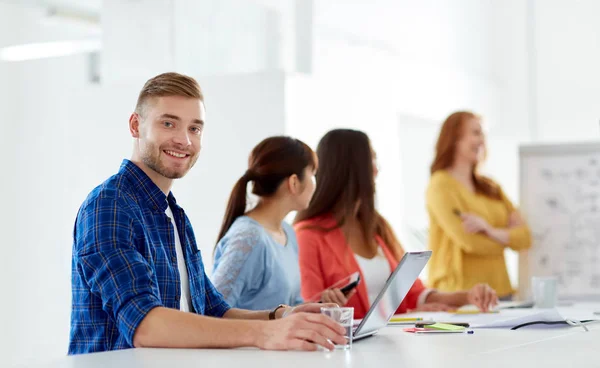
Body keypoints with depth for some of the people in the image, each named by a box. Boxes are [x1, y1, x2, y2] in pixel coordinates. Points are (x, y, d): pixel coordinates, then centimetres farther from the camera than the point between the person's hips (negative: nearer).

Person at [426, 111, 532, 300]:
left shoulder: (490, 187, 16)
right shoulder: (441, 186, -5)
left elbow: (524, 236, 5)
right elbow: (469, 242, -15)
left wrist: (491, 232, -15)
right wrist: (506, 238, 5)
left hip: (500, 291, 6)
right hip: (460, 296, -6)